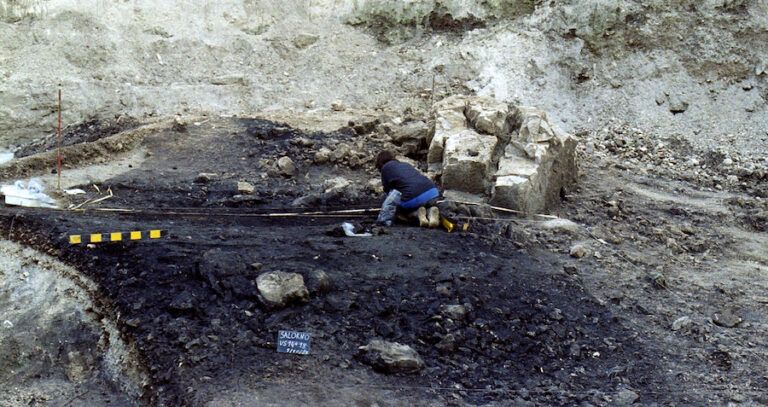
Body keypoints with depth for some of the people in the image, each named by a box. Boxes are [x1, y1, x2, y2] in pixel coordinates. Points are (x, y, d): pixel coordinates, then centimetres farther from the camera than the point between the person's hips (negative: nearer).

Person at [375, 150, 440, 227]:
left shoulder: (386, 167, 15)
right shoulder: (406, 164, 33)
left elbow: (388, 189, 18)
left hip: (413, 199, -6)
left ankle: (417, 213, 1)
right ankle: (431, 211, 1)